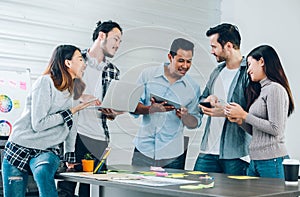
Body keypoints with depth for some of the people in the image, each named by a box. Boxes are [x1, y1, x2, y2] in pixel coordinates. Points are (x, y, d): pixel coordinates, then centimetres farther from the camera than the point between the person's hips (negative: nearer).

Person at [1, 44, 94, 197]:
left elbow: (71, 124, 19)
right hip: (20, 148, -3)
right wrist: (71, 111, -13)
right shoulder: (46, 82, -12)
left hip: (47, 151, 3)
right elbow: (38, 124, -20)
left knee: (43, 172, -31)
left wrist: (70, 157, 18)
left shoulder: (73, 89, 10)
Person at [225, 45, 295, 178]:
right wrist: (239, 121, 2)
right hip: (255, 160, 8)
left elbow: (275, 129, -16)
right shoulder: (261, 90, 17)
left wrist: (244, 115, -11)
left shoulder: (275, 89, -8)